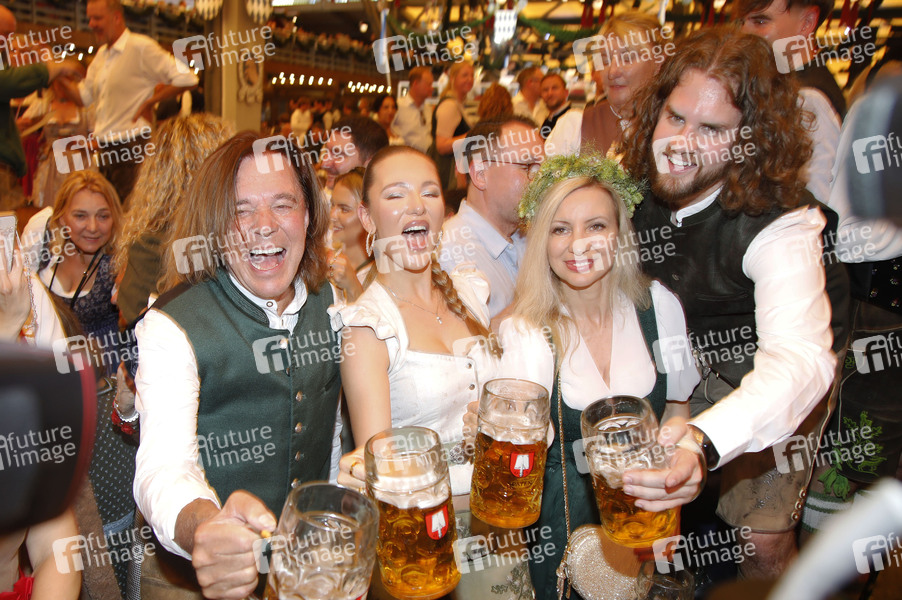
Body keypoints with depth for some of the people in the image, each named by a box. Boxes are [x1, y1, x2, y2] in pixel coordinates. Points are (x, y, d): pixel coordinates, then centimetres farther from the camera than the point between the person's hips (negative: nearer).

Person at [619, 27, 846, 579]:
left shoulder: (779, 223, -36)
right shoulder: (642, 184, -19)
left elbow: (800, 359, -51)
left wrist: (704, 441, -69)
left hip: (783, 379, -4)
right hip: (689, 360, 5)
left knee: (764, 539, -4)